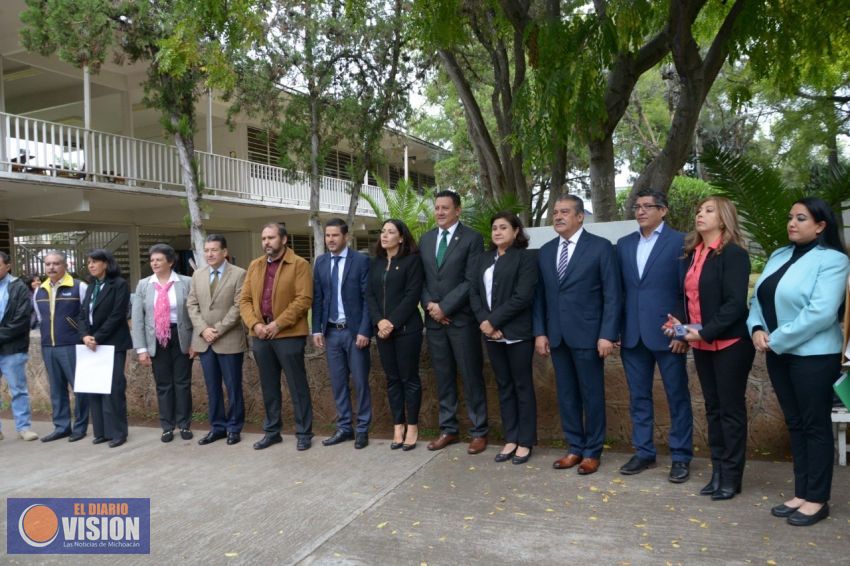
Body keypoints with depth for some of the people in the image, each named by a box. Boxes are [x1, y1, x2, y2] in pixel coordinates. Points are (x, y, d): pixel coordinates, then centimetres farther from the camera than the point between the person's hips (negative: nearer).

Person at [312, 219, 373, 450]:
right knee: (338, 383, 10)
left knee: (360, 382, 3)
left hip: (355, 330, -4)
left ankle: (362, 429, 15)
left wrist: (364, 331, -14)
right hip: (331, 331, 4)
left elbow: (368, 298, -8)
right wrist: (317, 329, 2)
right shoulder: (320, 262, 8)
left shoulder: (361, 260, -6)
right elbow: (317, 298, 9)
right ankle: (344, 427, 21)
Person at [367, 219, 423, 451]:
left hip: (406, 328, -5)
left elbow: (412, 295, -11)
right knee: (392, 379, 10)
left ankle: (412, 427, 12)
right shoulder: (376, 262, 12)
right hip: (383, 329, 5)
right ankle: (398, 426, 18)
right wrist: (379, 321, -8)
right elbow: (370, 294, 8)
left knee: (409, 378, 2)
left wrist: (393, 322, -15)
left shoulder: (412, 260, -4)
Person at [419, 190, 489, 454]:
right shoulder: (426, 239, 13)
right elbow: (421, 278, 11)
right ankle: (448, 429, 21)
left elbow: (471, 281, -11)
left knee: (471, 377, 2)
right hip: (434, 319, 5)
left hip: (462, 318, -5)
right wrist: (429, 305, -6)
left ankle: (479, 432, 12)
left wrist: (444, 307, -14)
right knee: (443, 377, 11)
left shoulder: (472, 238, -4)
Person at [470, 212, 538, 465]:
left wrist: (494, 321, -15)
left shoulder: (525, 257, -5)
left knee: (522, 386, 4)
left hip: (517, 333, -5)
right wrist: (484, 321, -9)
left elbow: (523, 297, -15)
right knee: (504, 386, 11)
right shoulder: (484, 258, 13)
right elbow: (474, 292, 7)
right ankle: (510, 439, 20)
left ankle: (525, 442, 13)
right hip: (491, 333, 6)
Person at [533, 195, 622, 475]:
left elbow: (612, 295, -7)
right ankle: (575, 448, 24)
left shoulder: (601, 247, -4)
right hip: (557, 336, 5)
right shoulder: (545, 251, 11)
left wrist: (607, 334, -13)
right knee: (566, 395, 11)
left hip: (588, 335, -5)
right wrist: (540, 332, 4)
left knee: (592, 395, 6)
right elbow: (540, 296, 11)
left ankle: (592, 452, 19)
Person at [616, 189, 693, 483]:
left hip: (667, 333, -5)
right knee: (638, 396, 12)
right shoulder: (624, 244, 11)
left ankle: (680, 457, 18)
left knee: (677, 397, 6)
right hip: (632, 334, 5)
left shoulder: (680, 241, -4)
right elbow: (619, 289, 11)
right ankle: (644, 452, 24)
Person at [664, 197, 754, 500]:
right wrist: (682, 324, 0)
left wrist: (706, 331, -21)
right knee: (713, 408, 13)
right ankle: (717, 472, 24)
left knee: (731, 409, 3)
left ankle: (731, 477, 13)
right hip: (702, 343, 7)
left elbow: (735, 302, -18)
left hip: (729, 342, -7)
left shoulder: (734, 253, -12)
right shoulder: (694, 253, 11)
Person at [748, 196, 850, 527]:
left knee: (815, 425, 3)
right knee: (795, 424, 13)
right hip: (779, 353, 7)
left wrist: (776, 340, -17)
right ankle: (801, 494, 23)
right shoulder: (779, 256, 11)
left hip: (813, 355, -7)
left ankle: (817, 500, 14)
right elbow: (759, 298, 10)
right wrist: (757, 330, -8)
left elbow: (820, 313, -20)